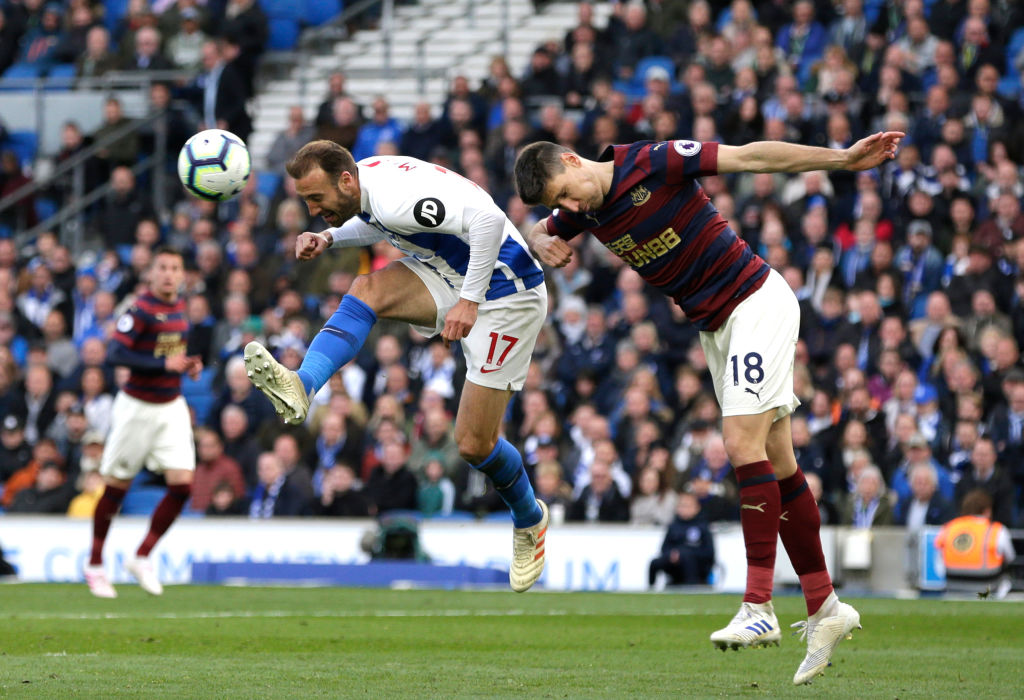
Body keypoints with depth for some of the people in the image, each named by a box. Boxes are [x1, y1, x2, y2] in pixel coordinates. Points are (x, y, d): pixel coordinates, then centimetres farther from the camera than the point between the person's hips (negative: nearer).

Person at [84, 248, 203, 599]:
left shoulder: (179, 306, 7)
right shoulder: (141, 309, -16)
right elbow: (115, 354, -24)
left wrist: (188, 365, 4)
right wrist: (163, 363, -28)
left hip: (172, 407, 6)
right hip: (138, 407, -6)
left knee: (182, 485, -6)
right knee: (117, 487, 4)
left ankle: (142, 558, 9)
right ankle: (95, 564, 20)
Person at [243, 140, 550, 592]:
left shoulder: (396, 198, -30)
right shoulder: (363, 183, -1)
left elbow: (488, 219, -38)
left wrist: (469, 301, -35)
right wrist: (329, 238, 5)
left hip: (505, 293, -9)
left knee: (474, 445, -3)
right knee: (367, 289, -18)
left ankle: (529, 520, 26)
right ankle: (301, 388, -32)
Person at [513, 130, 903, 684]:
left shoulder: (653, 163, -20)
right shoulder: (582, 209, 2)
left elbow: (751, 156, -20)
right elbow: (538, 234, 23)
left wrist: (842, 158, -25)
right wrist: (544, 245, -2)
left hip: (756, 301, -8)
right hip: (714, 327, 8)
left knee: (743, 443, -18)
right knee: (775, 464, 7)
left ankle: (758, 607, -21)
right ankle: (824, 609, 10)